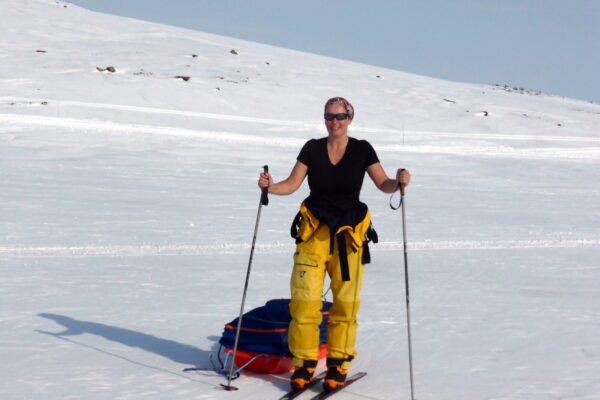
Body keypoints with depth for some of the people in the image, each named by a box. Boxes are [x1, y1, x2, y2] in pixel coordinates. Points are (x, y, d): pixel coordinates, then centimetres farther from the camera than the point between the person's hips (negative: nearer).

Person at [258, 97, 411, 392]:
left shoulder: (362, 149, 1)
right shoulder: (312, 148, 3)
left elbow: (383, 184, -5)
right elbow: (292, 184, -1)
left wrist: (399, 182, -26)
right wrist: (270, 187, -20)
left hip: (349, 234, 0)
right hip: (314, 231, 0)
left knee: (345, 302, 1)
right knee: (304, 300, -7)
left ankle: (338, 364, 13)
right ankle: (304, 363, 5)